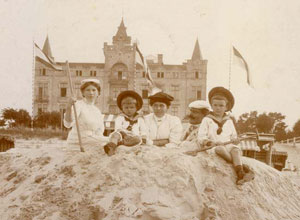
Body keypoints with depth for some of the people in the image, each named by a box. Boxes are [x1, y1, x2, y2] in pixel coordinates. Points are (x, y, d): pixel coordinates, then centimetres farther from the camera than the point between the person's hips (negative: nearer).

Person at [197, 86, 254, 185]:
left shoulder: (229, 121, 20)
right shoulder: (207, 120, 8)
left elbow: (233, 135, 26)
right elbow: (201, 138, 0)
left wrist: (235, 140, 1)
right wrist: (210, 142, -18)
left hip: (229, 145, 3)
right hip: (214, 147, -3)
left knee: (236, 150, -32)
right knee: (220, 149, -39)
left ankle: (240, 173, -49)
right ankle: (241, 166, -37)